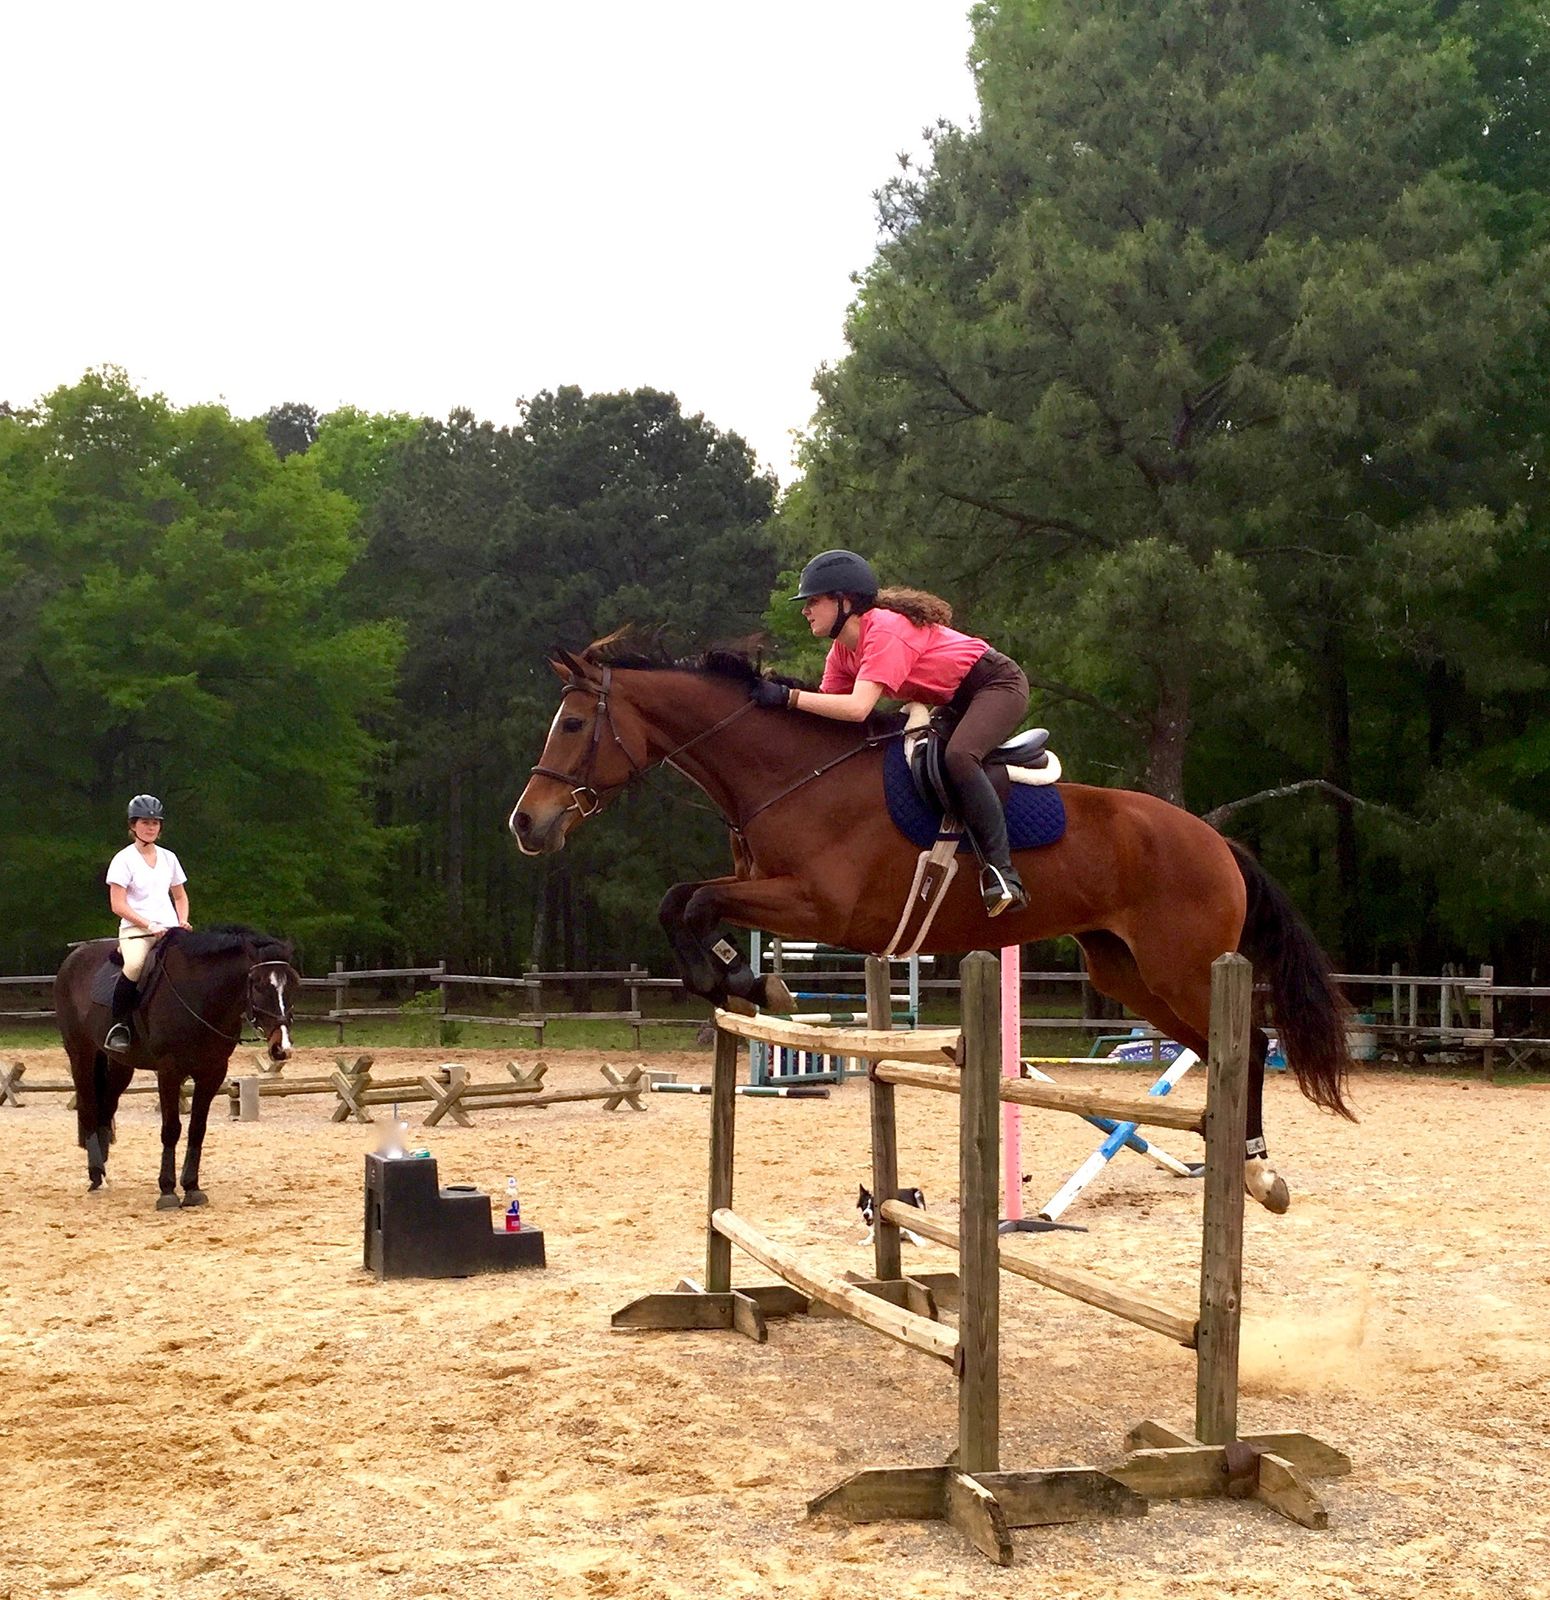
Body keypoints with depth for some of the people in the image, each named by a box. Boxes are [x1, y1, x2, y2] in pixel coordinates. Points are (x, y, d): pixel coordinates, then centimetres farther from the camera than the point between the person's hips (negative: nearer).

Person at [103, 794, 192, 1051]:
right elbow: (118, 905, -6)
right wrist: (149, 926, -15)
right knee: (135, 964, -37)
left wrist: (183, 922, 6)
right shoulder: (124, 859, 1)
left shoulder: (168, 858, 16)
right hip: (135, 929, -5)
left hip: (169, 930, 5)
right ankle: (119, 1024, -23)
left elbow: (180, 896, 26)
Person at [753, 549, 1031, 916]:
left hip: (999, 684, -11)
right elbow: (827, 704, -3)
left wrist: (788, 697, -39)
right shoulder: (843, 650, 2)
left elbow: (857, 708, -39)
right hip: (955, 703, 11)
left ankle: (1002, 871, -32)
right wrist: (778, 691, -16)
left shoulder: (885, 631, -28)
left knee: (958, 756, -34)